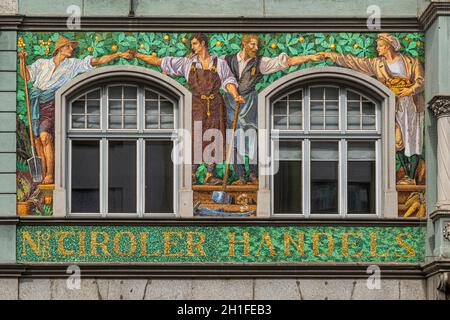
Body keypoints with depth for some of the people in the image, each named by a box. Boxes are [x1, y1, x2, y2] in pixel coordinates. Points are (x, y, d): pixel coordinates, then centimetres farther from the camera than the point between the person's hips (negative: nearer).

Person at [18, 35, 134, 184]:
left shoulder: (73, 64, 14)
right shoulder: (42, 63, 20)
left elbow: (98, 61, 12)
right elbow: (26, 76, 15)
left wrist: (119, 54, 7)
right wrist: (22, 60, 0)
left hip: (52, 103, -3)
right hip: (36, 103, 3)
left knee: (44, 136, -20)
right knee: (37, 140, 0)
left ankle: (50, 175, -17)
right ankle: (43, 175, 8)